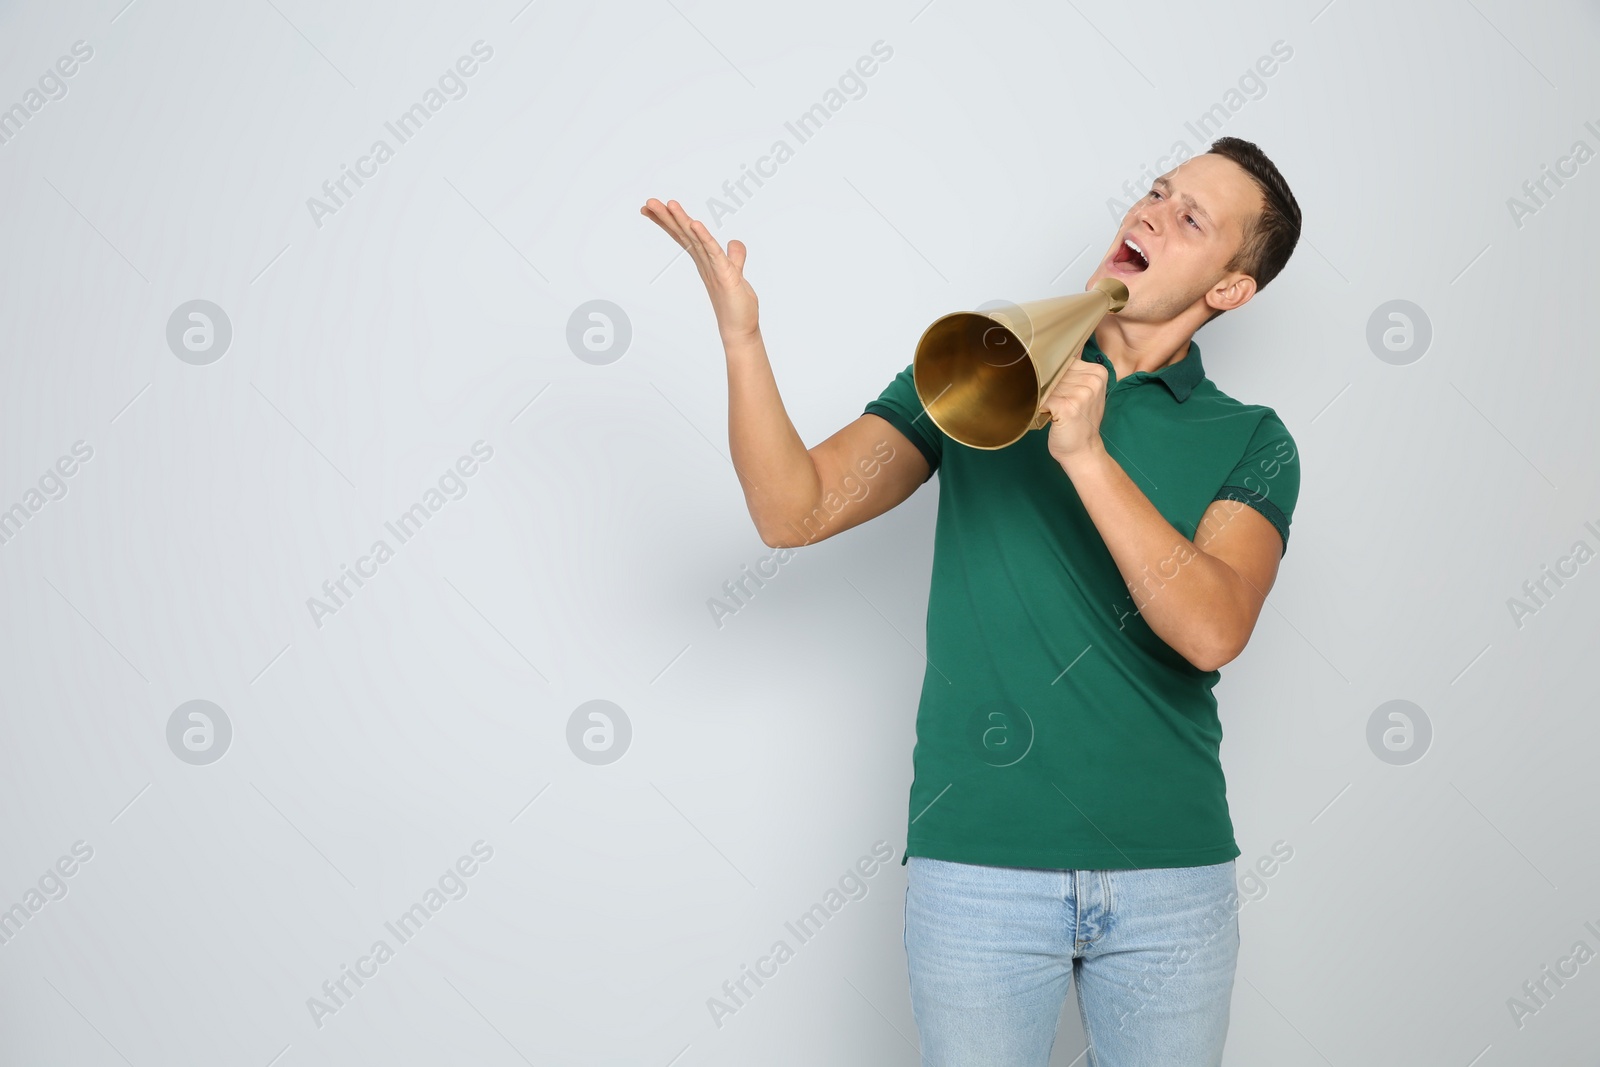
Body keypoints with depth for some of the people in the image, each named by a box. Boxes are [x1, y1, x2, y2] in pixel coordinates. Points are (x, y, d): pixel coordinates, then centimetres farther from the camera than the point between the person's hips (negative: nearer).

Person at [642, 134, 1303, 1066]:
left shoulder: (1250, 442, 3)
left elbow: (1212, 630, -14)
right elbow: (795, 512, -3)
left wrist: (1088, 456, -22)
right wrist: (741, 335, -16)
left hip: (1172, 876, 1)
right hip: (978, 860, 0)